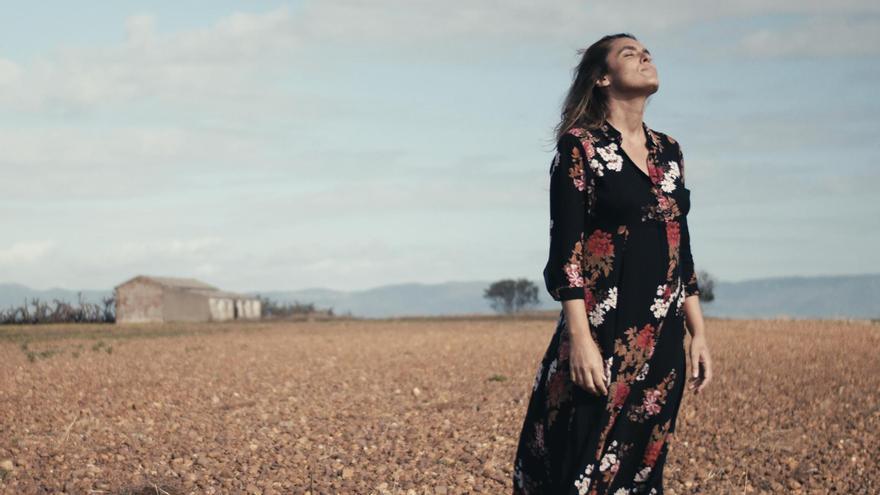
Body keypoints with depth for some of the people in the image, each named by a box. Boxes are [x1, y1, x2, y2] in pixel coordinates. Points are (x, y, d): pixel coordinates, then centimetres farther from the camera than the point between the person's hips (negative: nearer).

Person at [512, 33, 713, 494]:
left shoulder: (669, 151, 14)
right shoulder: (579, 146, -5)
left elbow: (681, 248, 16)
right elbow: (565, 249, -11)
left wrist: (698, 333, 11)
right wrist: (580, 338, -18)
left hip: (663, 339, 6)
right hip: (605, 333, -6)